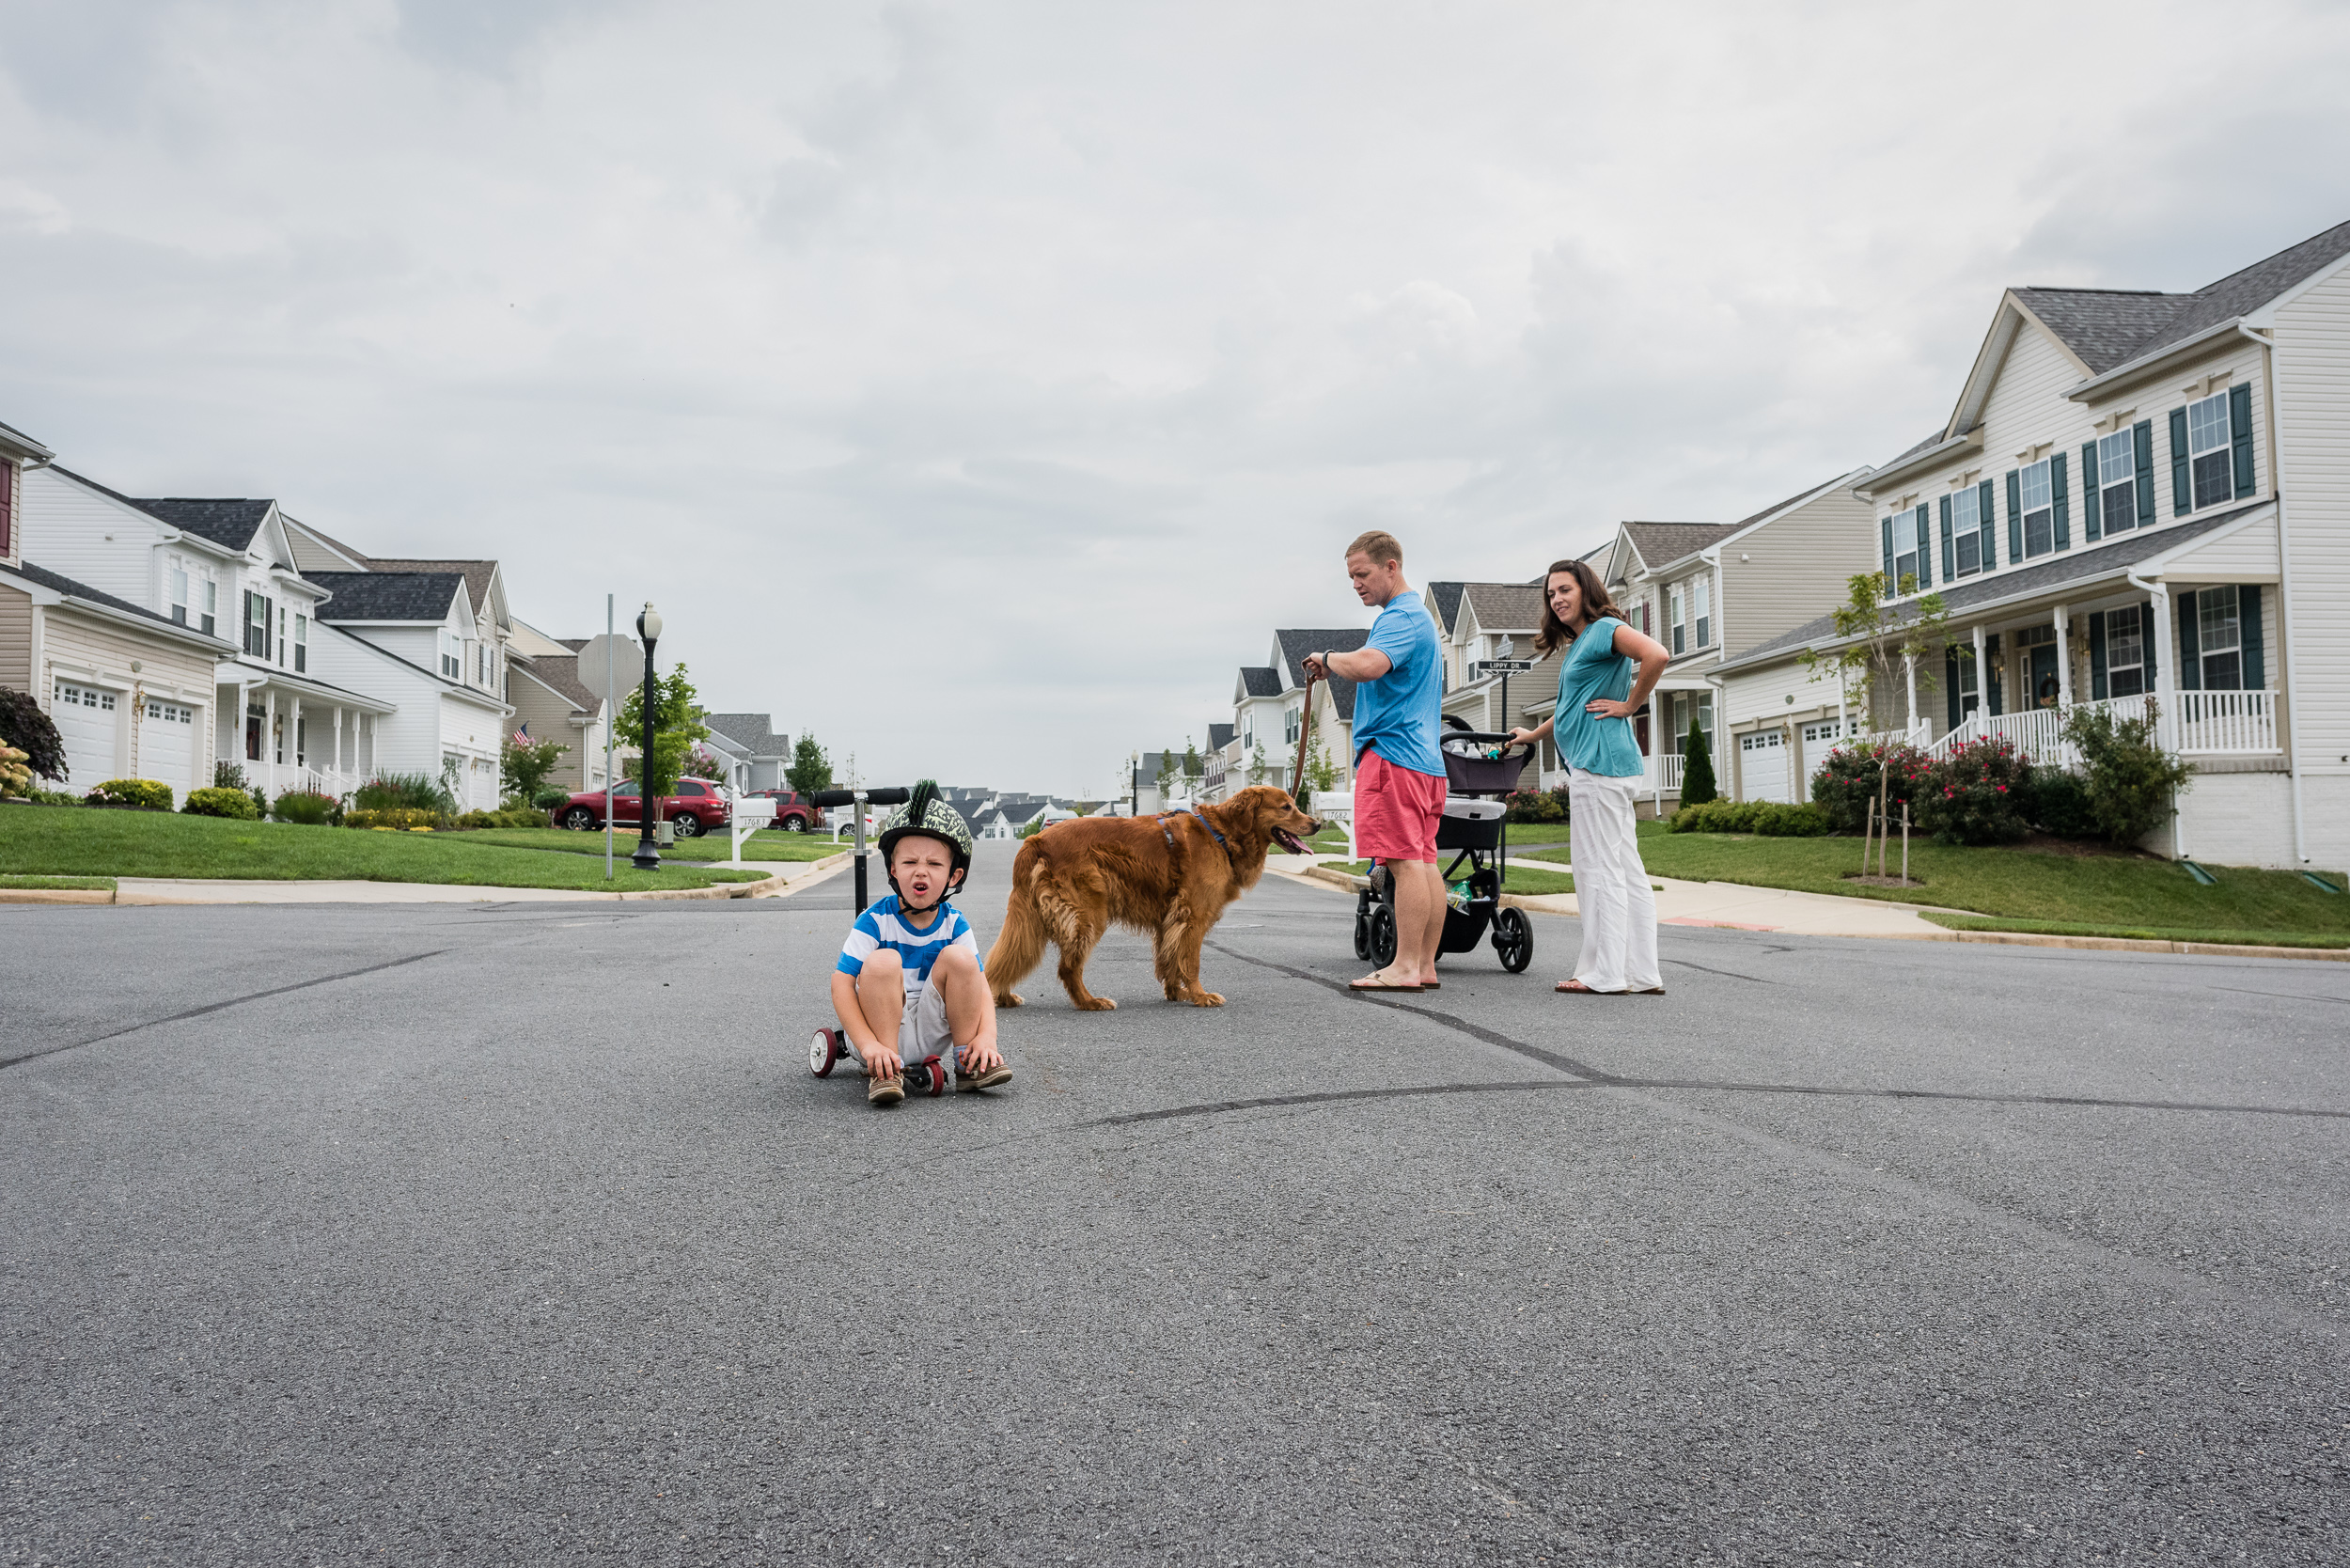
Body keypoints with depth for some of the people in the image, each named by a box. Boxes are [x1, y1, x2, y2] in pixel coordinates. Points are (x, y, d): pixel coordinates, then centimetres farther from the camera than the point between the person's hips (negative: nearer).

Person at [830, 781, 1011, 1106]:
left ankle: (967, 1063, -9)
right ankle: (885, 1071, -23)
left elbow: (979, 984, -4)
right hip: (879, 1027, -3)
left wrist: (986, 1037, -23)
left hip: (931, 1036, 3)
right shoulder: (876, 921, -12)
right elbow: (842, 984, -17)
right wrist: (868, 1045, -30)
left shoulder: (954, 923, -1)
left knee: (959, 957, -18)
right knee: (883, 962, -28)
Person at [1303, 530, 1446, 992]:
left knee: (1406, 860, -10)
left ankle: (1406, 967, -9)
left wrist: (1327, 658, -11)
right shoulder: (1420, 615, 24)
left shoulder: (1401, 617, -11)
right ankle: (1426, 966, 10)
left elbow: (1367, 666, -28)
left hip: (1393, 752, -11)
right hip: (1426, 757, 11)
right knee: (1423, 860, 7)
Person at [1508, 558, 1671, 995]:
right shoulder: (1579, 644, 23)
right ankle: (1643, 974, 10)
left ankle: (1604, 973, -4)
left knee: (1598, 868, -7)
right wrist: (1534, 734, 42)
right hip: (1596, 765, 10)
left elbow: (1657, 654, -24)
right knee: (1626, 869, 8)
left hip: (1600, 762, -10)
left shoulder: (1605, 628, -7)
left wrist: (1629, 705, -16)